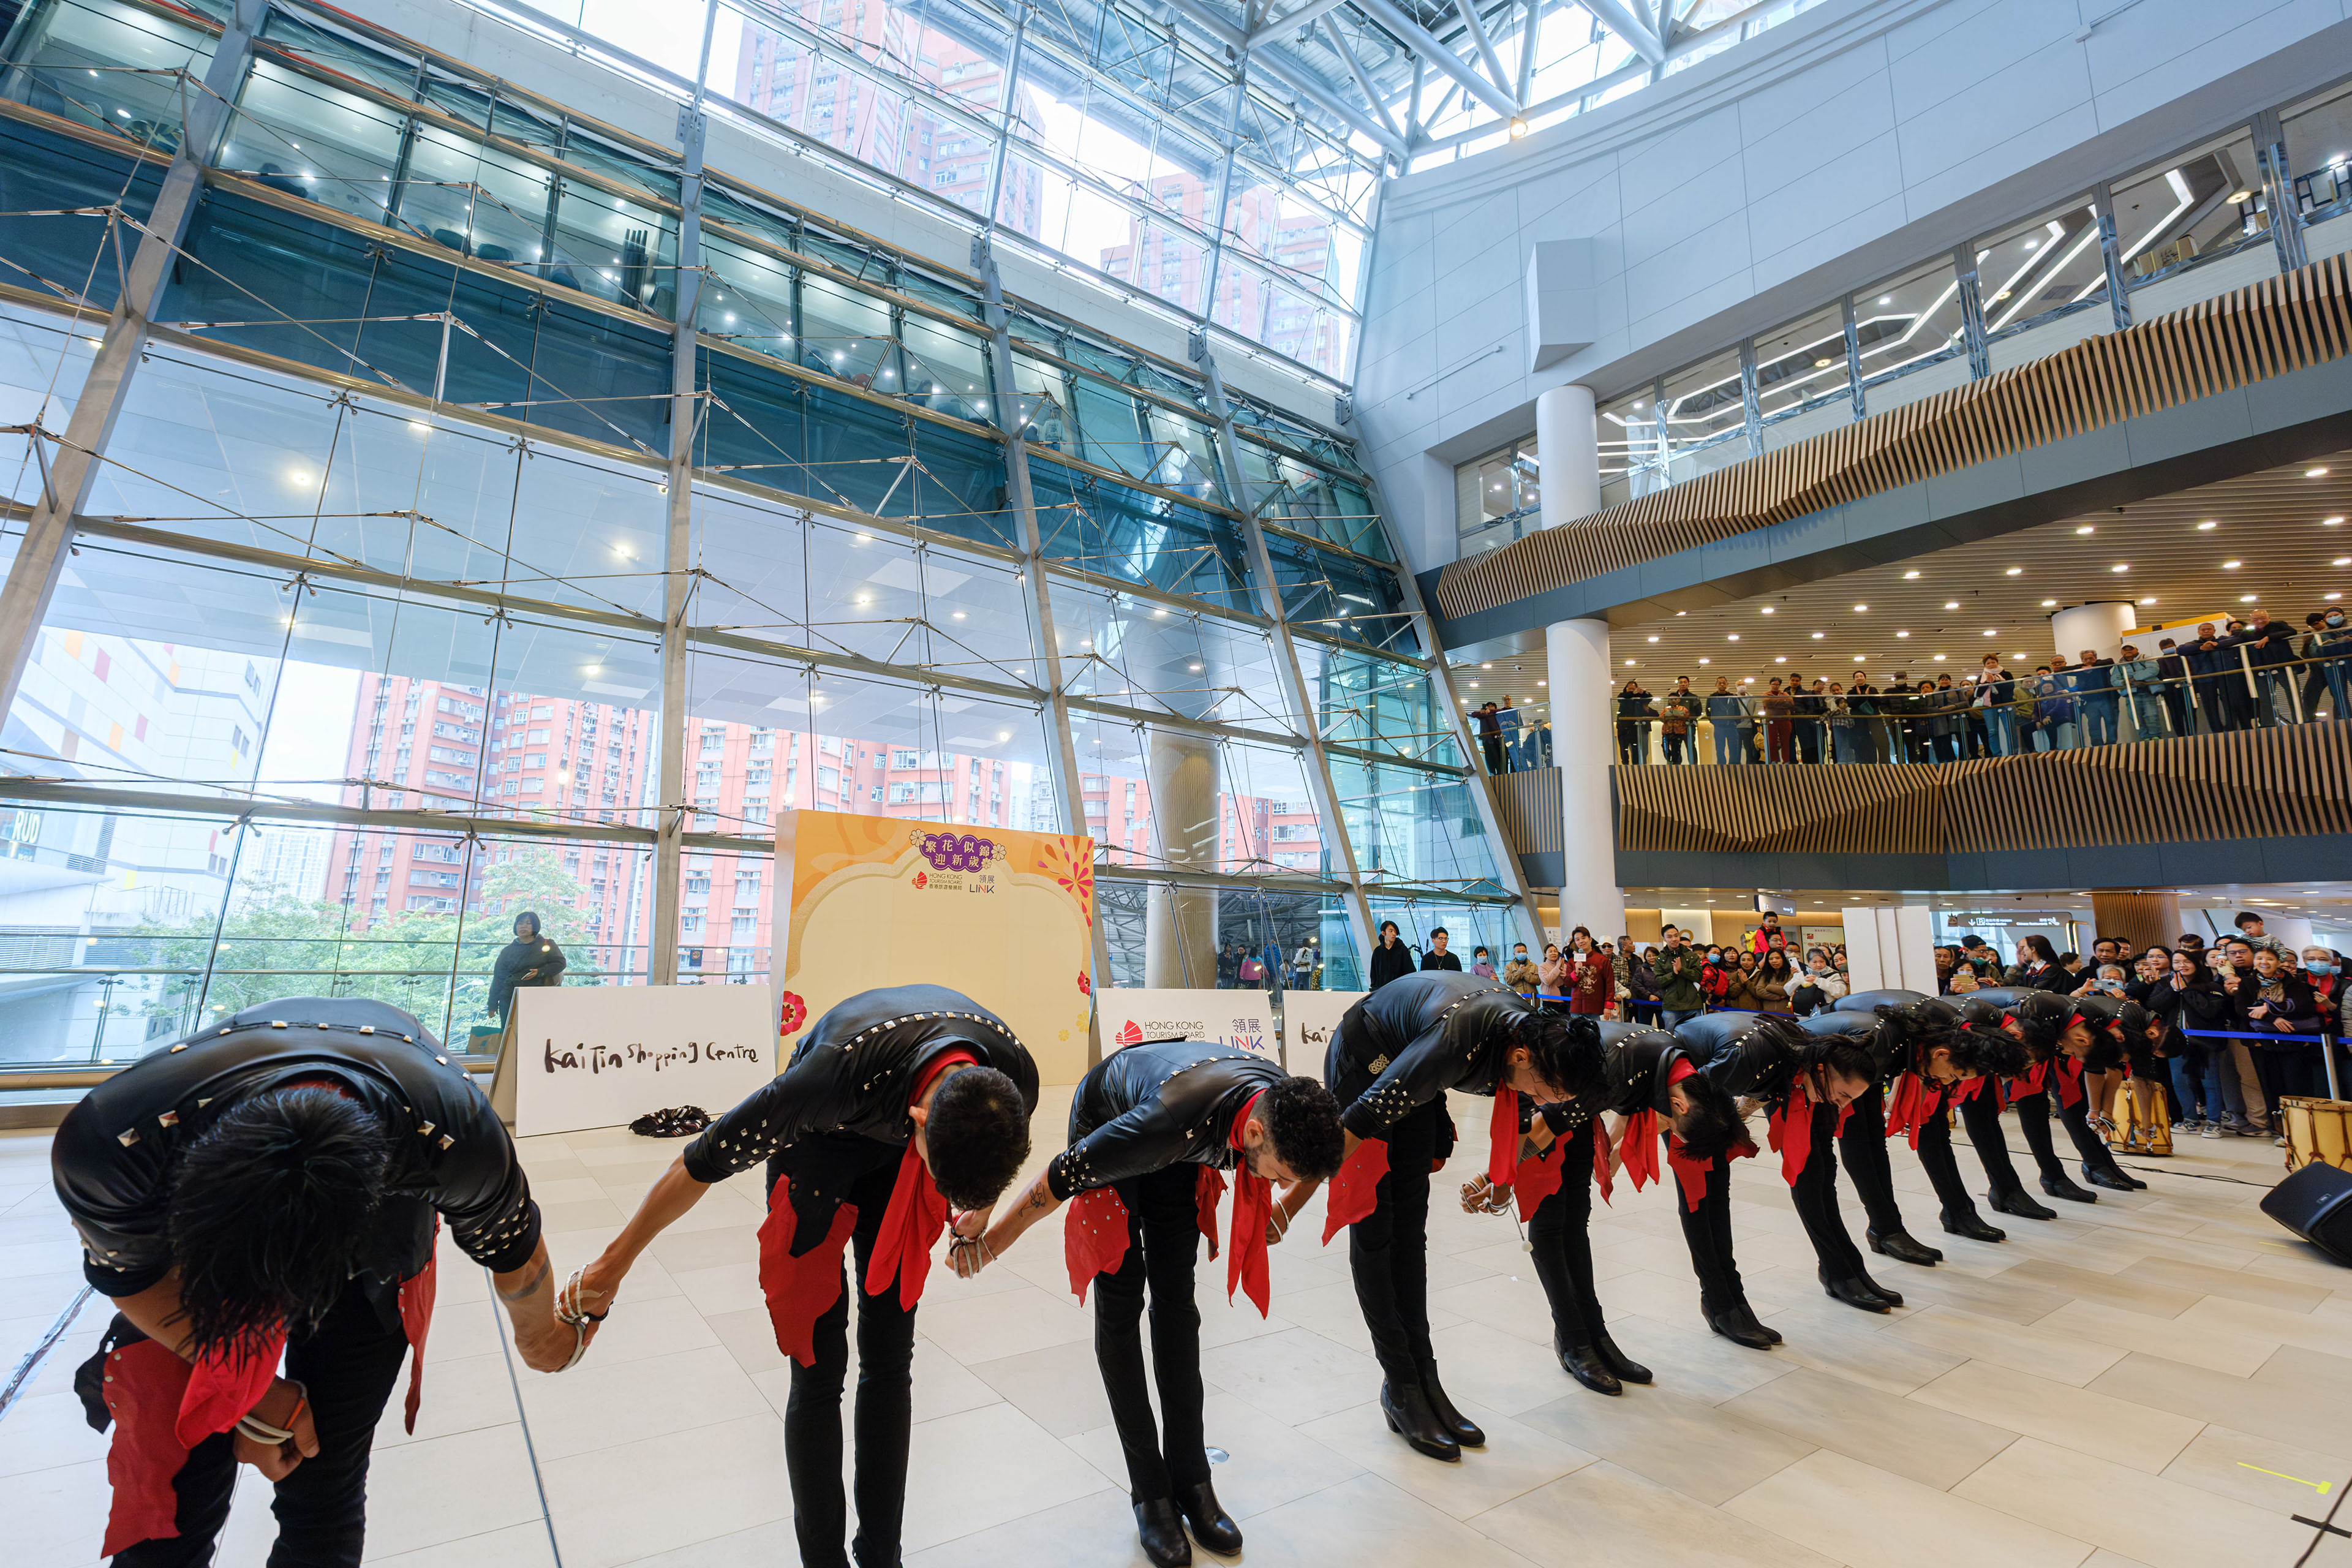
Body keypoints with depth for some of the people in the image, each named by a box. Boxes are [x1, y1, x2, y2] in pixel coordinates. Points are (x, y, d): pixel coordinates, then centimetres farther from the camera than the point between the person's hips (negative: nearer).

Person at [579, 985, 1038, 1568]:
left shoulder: (1016, 1081, -31)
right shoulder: (839, 1073, -43)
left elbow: (986, 1158, -2)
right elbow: (702, 1161, -27)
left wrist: (979, 1211, 13)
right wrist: (616, 1260, -14)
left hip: (897, 1142, 3)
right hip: (818, 1140, -3)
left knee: (890, 1360, 6)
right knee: (820, 1366, -2)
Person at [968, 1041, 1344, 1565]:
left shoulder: (1288, 1104, -28)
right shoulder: (1176, 1120, -46)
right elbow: (1064, 1174, -32)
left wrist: (1267, 1209, 18)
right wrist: (991, 1241, -19)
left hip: (1178, 1155, 5)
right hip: (1106, 1131, -4)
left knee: (1176, 1300, 3)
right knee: (1121, 1304, -3)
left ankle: (1191, 1482, 14)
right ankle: (1150, 1492, 10)